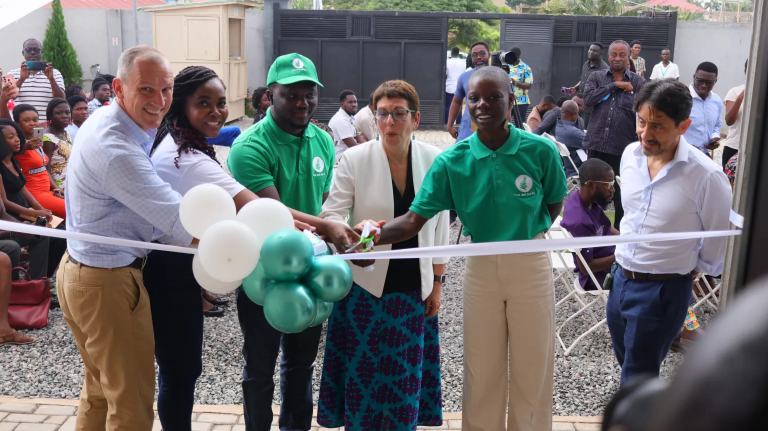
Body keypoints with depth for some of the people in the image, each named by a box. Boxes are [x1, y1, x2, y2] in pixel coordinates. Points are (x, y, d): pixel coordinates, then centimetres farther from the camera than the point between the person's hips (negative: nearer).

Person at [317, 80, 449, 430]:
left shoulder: (434, 160, -3)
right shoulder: (355, 159, -10)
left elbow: (439, 227, 4)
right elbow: (330, 215, -10)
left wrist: (437, 284, 6)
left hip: (414, 289, 2)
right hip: (366, 286, -2)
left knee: (405, 379, 11)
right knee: (363, 375, 6)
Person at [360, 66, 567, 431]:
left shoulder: (540, 151, -12)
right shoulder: (452, 161, -10)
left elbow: (553, 204, 6)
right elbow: (414, 219, -15)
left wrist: (527, 233, -6)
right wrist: (378, 234, -31)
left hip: (531, 264, -1)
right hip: (481, 267, 1)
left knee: (532, 369, 11)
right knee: (482, 371, 12)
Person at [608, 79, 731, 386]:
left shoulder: (706, 176, -21)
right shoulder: (631, 154, -2)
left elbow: (720, 241, -8)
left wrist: (691, 270, 3)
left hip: (663, 291, -6)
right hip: (620, 278, 6)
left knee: (637, 378, 3)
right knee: (627, 362, 22)